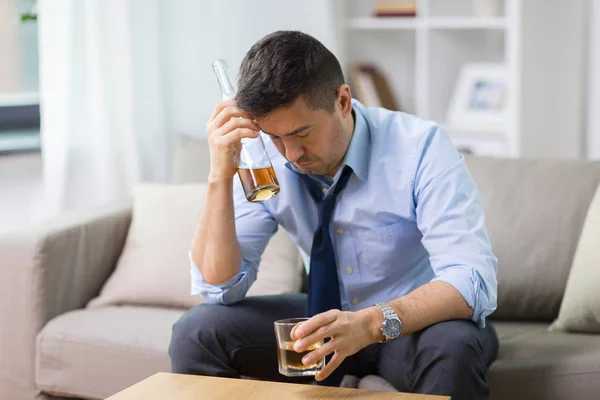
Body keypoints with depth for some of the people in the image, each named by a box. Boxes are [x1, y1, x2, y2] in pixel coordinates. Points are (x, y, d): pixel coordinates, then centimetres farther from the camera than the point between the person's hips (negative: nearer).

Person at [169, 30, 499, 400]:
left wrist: (373, 324, -48)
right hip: (331, 318, 3)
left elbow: (473, 282, -33)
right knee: (197, 331, -14)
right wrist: (221, 176, -28)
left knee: (453, 347, -37)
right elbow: (220, 286, -14)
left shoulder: (421, 148, -25)